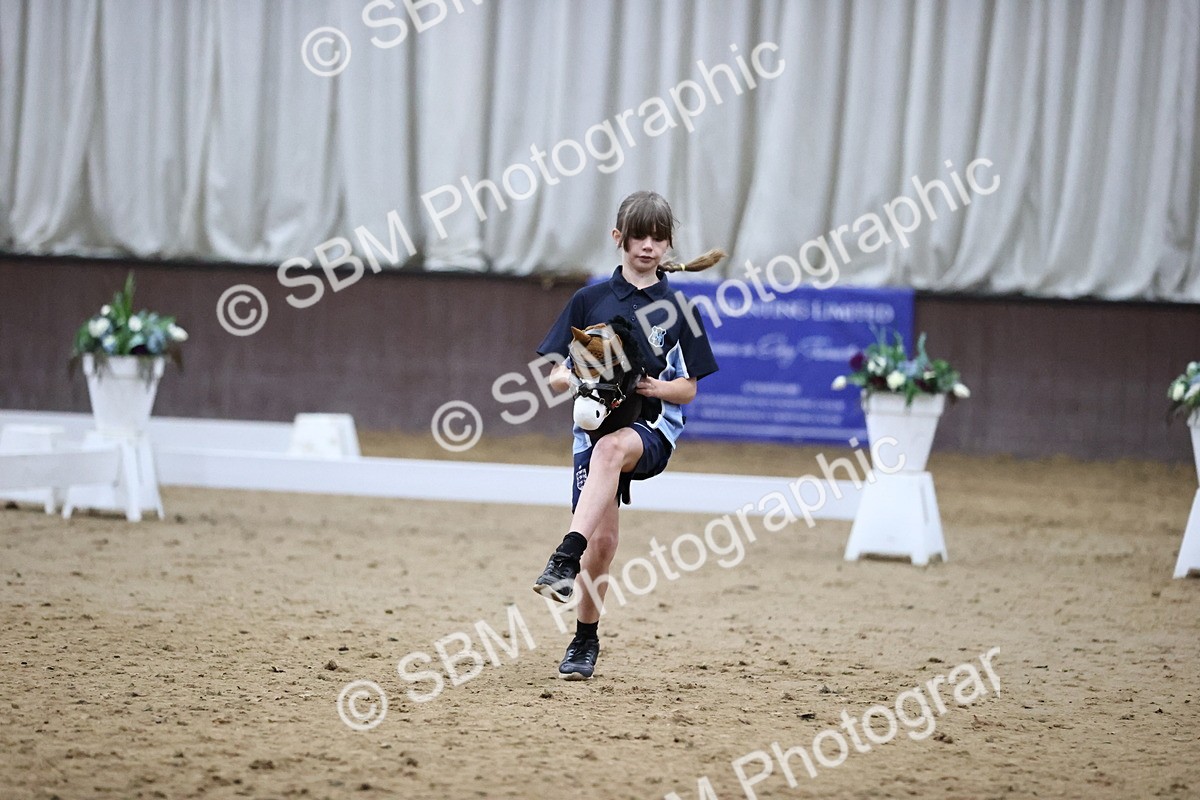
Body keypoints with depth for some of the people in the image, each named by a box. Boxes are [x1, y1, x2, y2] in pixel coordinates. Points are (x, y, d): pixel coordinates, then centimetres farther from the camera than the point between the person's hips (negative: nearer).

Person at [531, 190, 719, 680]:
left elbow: (688, 389, 7)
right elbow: (556, 376, 8)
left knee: (611, 447, -38)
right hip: (594, 421, 2)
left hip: (652, 428, -2)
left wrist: (655, 386, -14)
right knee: (601, 541, -9)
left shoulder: (677, 307, 6)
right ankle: (585, 642, 11)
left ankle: (566, 558, -49)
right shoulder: (590, 301, 8)